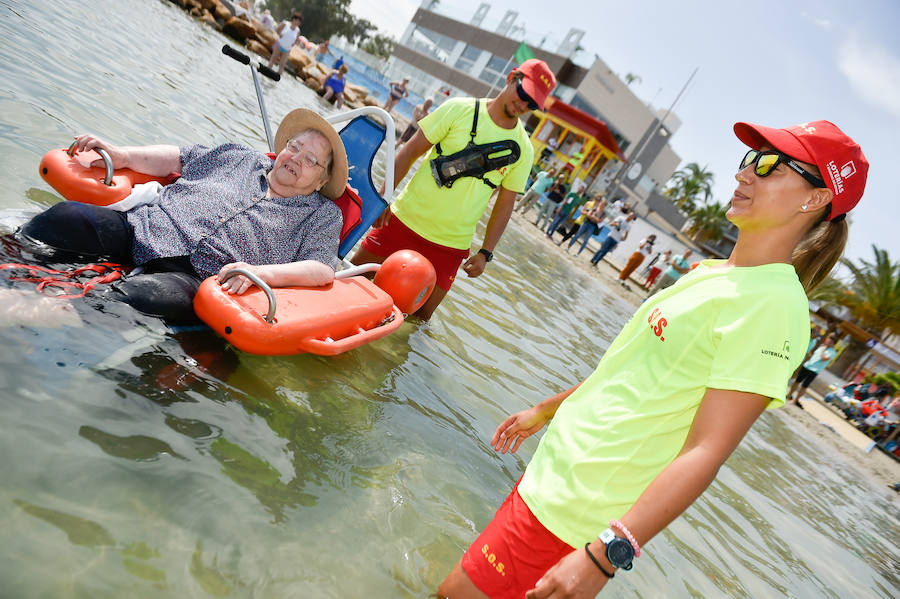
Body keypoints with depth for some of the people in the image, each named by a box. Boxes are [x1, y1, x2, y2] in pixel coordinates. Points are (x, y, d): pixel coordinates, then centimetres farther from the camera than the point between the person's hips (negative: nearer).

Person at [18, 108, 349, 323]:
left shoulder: (322, 213, 9)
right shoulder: (242, 157, 23)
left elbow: (323, 270, -7)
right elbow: (177, 158, 28)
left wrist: (260, 272, -23)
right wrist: (122, 155, 10)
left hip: (196, 278, -5)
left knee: (142, 296, -36)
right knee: (65, 217, -21)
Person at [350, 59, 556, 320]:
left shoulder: (523, 150, 2)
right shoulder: (461, 109, -4)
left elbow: (505, 204, 7)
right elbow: (410, 151, -3)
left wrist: (486, 252, 2)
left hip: (450, 247, 1)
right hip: (404, 221, -1)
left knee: (420, 315, 5)